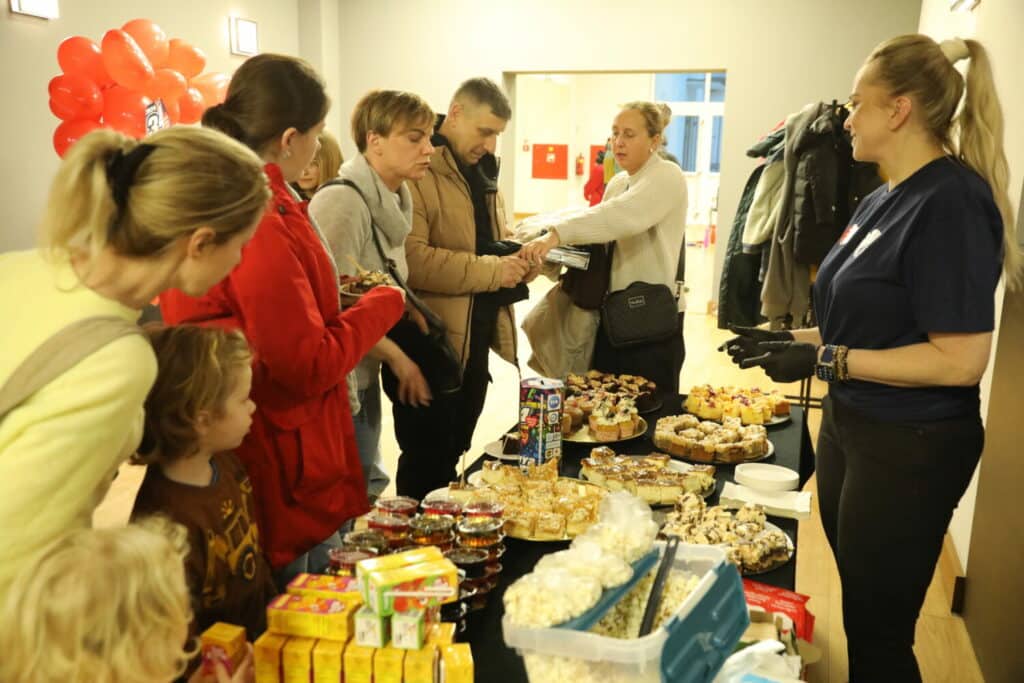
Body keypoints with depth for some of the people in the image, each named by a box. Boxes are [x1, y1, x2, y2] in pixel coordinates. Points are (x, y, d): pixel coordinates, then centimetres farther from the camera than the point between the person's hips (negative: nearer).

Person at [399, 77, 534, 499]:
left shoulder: (480, 171, 15)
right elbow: (409, 257, -27)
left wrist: (515, 259, 3)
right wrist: (491, 271, -22)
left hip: (474, 341, 9)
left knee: (451, 457, 20)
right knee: (426, 464, 4)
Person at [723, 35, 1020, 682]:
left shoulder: (950, 203, -21)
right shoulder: (884, 200, 6)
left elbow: (960, 359, -25)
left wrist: (823, 359, -23)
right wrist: (790, 338, 4)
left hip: (909, 447, -9)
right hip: (851, 424, 9)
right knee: (858, 604, 24)